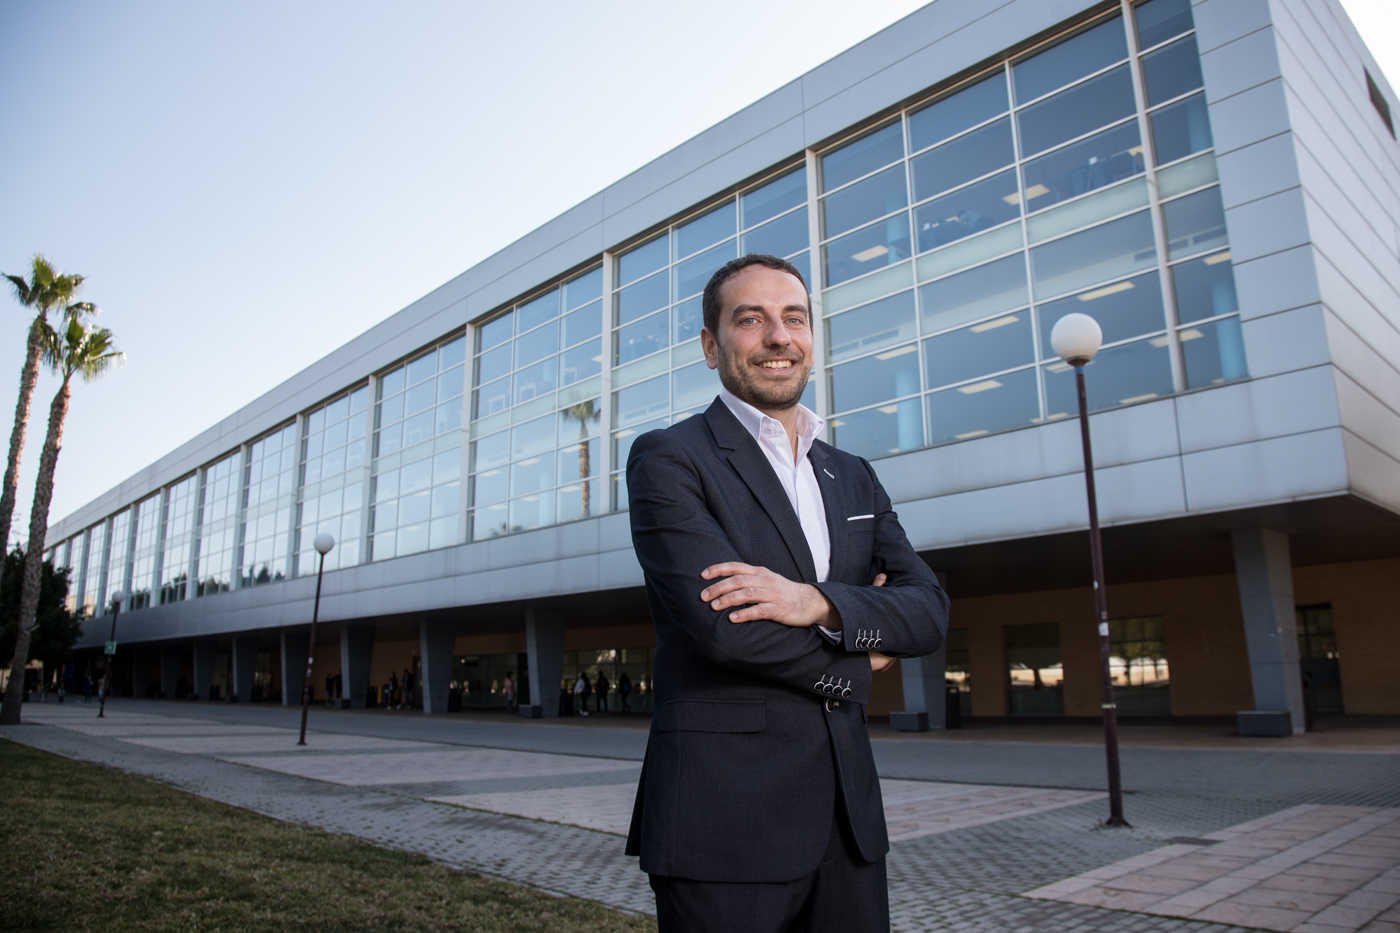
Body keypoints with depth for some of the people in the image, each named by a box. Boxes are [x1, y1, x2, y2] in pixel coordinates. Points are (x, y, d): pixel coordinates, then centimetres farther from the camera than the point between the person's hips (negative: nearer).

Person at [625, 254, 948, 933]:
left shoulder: (853, 477, 13)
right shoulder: (668, 459, -6)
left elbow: (929, 611, 2)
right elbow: (721, 624, -18)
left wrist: (819, 603, -17)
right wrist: (856, 662, -3)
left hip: (847, 815, 6)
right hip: (724, 820, -5)